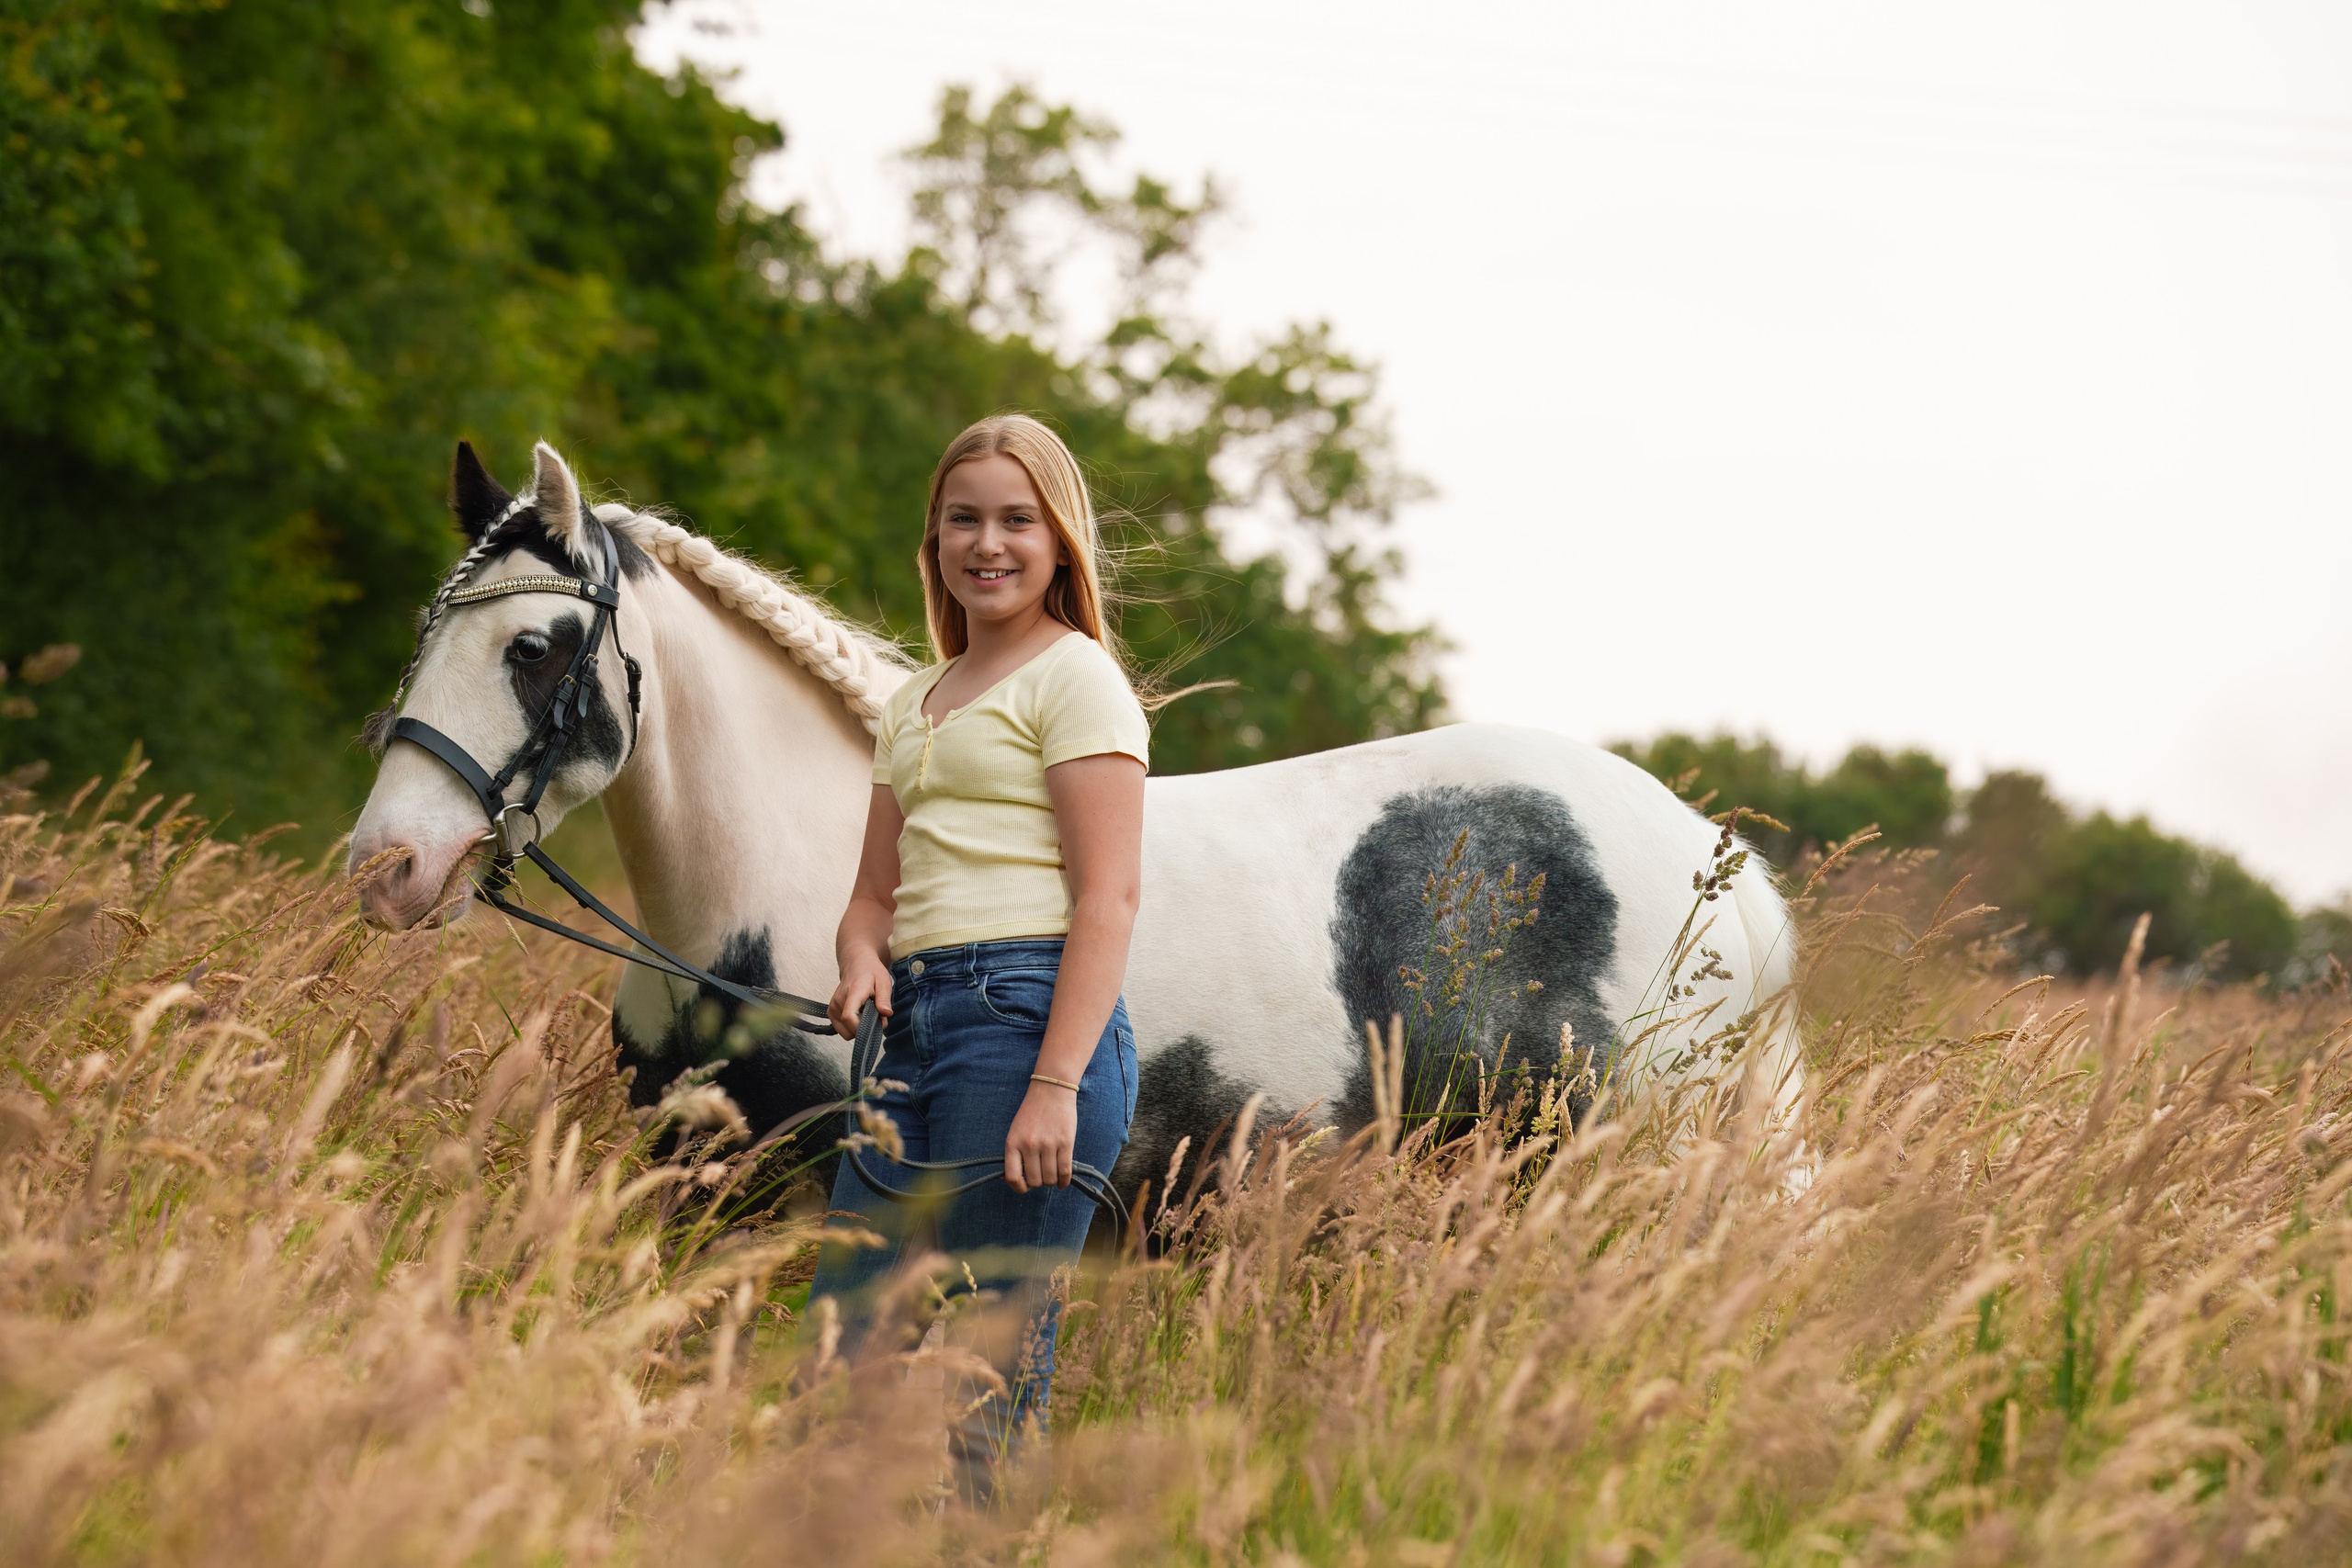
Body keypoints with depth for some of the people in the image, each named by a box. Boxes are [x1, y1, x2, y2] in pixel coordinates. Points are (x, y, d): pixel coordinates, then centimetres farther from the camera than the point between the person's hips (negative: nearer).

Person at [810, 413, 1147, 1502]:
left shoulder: (1075, 678, -1)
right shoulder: (916, 704, 23)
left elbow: (1108, 897, -10)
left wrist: (1056, 1086, -20)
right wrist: (862, 961, 1)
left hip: (1025, 1014, -8)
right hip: (916, 1030, 8)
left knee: (994, 1353, -9)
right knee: (844, 1339, 2)